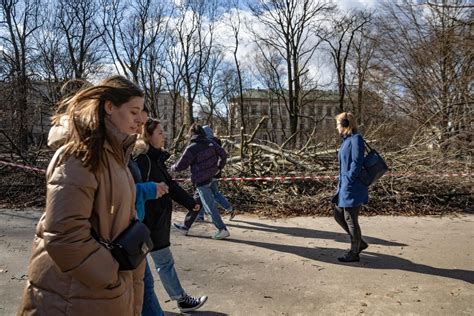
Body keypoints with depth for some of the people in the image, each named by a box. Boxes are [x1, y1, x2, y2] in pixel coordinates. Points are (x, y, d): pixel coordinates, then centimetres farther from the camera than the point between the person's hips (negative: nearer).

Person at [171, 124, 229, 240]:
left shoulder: (191, 148, -15)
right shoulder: (211, 143, 2)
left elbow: (181, 165, -10)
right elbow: (223, 154, 4)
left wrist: (172, 168, 11)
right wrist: (219, 167, 16)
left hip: (201, 181, -8)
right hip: (211, 178, 8)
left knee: (209, 205, -3)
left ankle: (222, 229, -2)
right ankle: (185, 227, 31)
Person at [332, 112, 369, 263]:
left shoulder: (355, 139, -15)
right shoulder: (347, 140, 12)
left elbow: (357, 163, -20)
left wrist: (348, 181, -18)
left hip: (352, 188, -10)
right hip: (344, 185, 10)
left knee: (351, 220, 2)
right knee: (338, 214, 16)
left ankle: (354, 253, 17)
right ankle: (359, 242, 29)